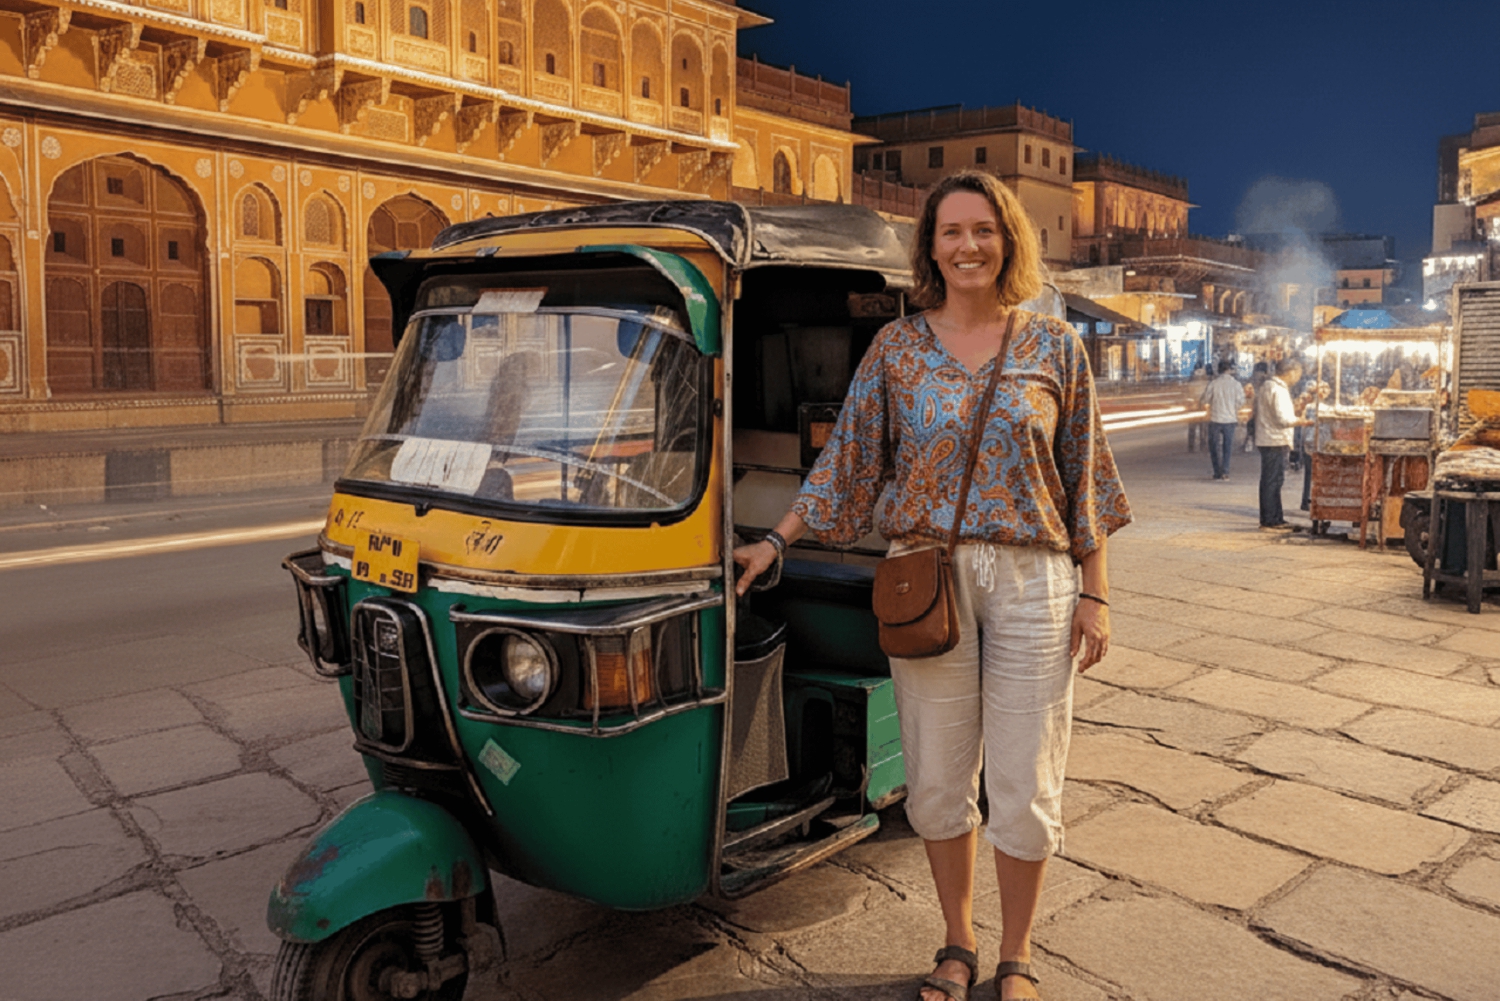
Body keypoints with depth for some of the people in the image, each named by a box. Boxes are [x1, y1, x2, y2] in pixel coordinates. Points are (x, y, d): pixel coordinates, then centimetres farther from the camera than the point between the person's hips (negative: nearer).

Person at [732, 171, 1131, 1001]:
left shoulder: (1053, 347, 4)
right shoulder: (896, 347, 4)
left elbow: (1085, 477, 5)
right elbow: (848, 459, 7)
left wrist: (1094, 594, 1)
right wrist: (777, 543, 2)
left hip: (1032, 581, 0)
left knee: (1025, 786, 6)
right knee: (938, 783, 9)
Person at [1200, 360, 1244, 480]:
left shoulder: (1213, 384, -10)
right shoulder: (1236, 384, -7)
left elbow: (1204, 400, -4)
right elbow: (1241, 401, 0)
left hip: (1215, 419, -1)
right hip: (1230, 420, 1)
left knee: (1214, 446, 9)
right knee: (1227, 446, 11)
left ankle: (1217, 472, 5)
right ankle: (1225, 472, 6)